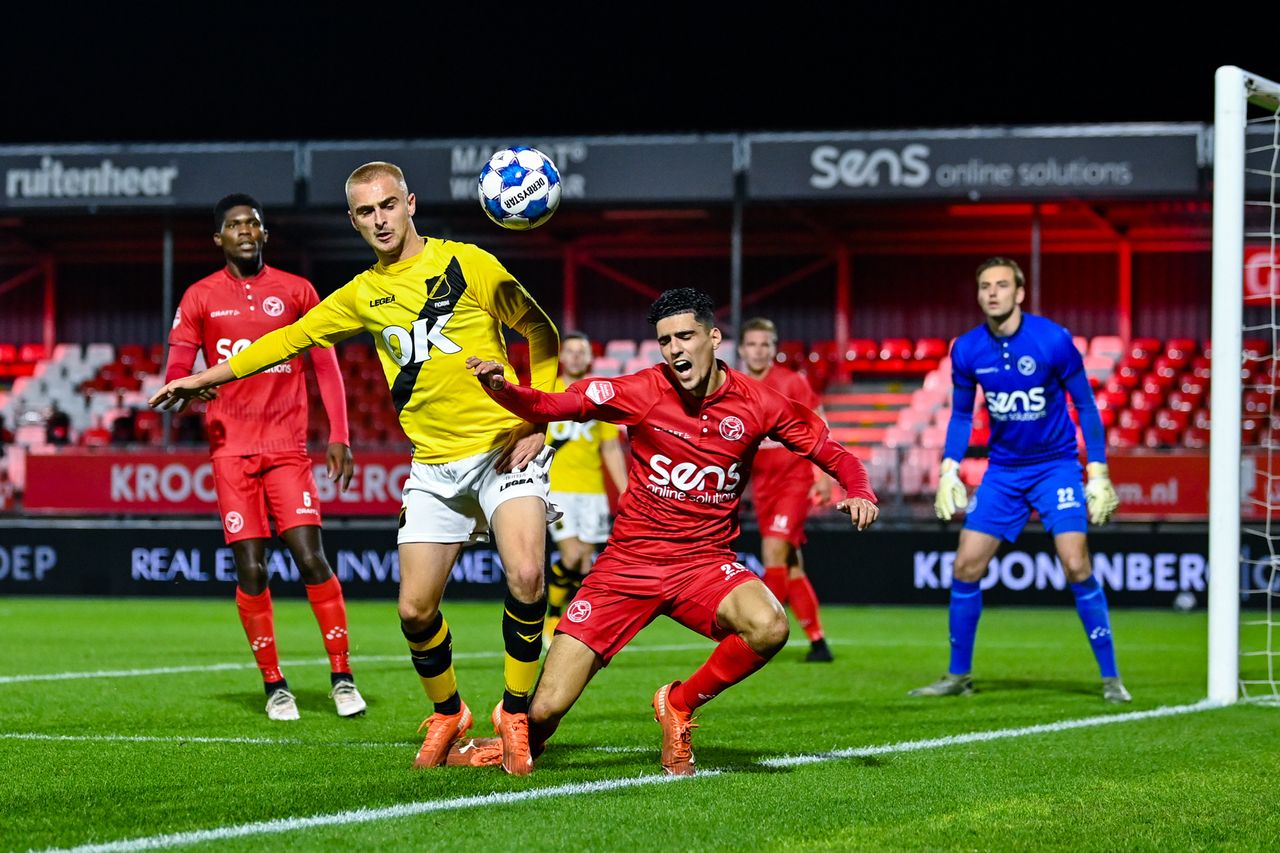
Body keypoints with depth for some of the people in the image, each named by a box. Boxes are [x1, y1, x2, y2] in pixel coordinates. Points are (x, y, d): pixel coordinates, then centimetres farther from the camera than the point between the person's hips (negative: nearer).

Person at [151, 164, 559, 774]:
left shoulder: (467, 264, -1)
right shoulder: (362, 295, 11)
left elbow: (540, 332, 4)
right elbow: (290, 339, 22)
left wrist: (536, 418, -6)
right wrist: (203, 379, 21)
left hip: (503, 448, -4)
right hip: (434, 465, 4)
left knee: (525, 575, -24)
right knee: (415, 608, -2)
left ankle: (515, 714, -6)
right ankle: (447, 715, 25)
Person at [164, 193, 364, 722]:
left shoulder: (296, 292, 8)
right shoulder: (201, 298, 7)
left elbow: (326, 366, 10)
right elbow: (176, 369, 5)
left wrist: (338, 436, 1)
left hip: (287, 448, 0)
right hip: (231, 449, 0)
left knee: (311, 558, -11)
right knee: (250, 569, -3)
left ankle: (342, 674, -2)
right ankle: (274, 684, 8)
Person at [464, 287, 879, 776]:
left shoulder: (756, 404, -3)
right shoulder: (643, 392, -6)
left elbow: (831, 452, 6)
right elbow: (554, 406, -9)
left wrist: (860, 492, -14)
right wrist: (501, 389, -28)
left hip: (704, 562, 1)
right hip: (629, 561, -1)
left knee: (769, 628, -33)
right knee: (547, 709, -9)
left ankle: (679, 705, -4)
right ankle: (522, 746, 30)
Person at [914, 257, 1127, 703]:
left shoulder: (1054, 340, -15)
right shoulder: (966, 349, -5)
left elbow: (1085, 405, -6)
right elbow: (961, 414, 10)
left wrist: (1098, 472, -10)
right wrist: (949, 470, 0)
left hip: (1056, 463, -4)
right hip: (1003, 469, 4)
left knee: (1077, 567, -16)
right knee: (966, 567, -3)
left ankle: (1110, 678, -6)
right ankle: (958, 676, 12)